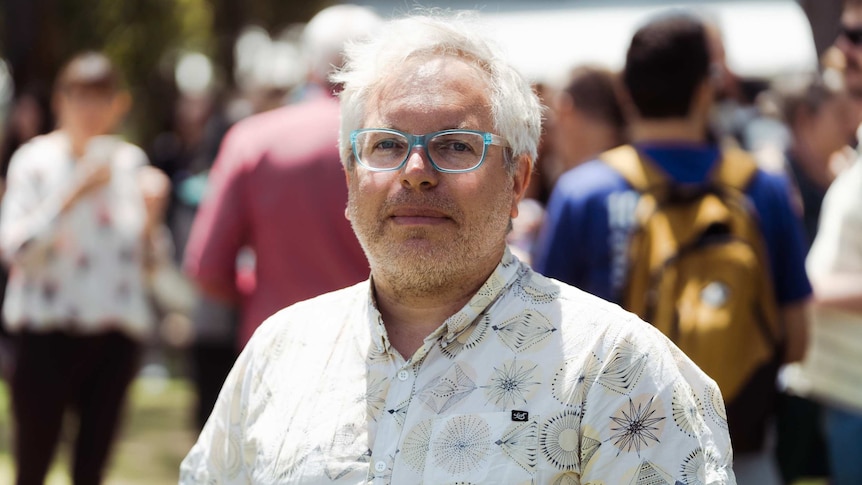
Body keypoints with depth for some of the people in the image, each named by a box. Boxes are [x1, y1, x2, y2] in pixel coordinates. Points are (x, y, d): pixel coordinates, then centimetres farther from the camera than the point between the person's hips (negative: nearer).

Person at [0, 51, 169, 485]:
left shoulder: (130, 163, 9)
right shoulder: (35, 160, -2)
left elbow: (145, 263, 14)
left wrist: (151, 212, -6)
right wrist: (73, 194, -19)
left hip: (116, 334, 3)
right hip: (48, 331, -3)